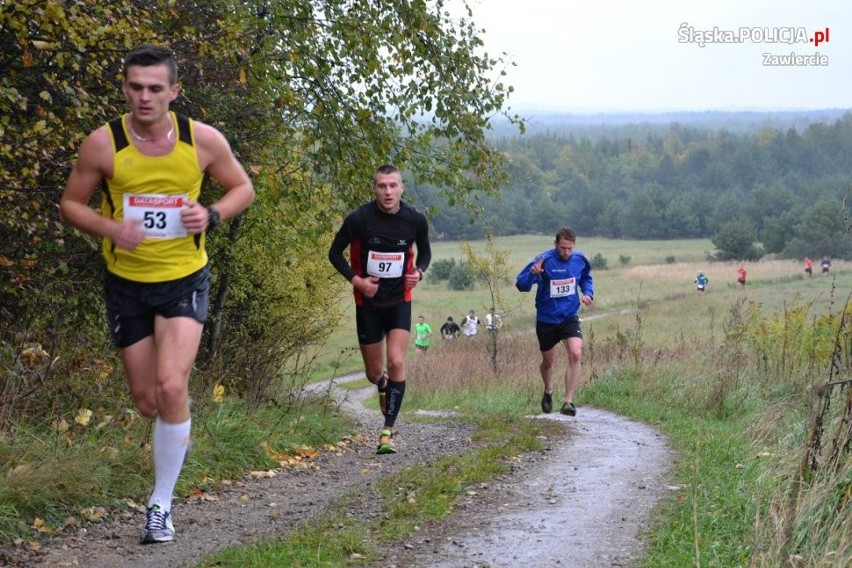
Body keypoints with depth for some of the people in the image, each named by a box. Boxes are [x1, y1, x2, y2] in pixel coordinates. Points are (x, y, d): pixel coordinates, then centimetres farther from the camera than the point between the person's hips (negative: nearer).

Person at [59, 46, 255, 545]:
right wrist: (110, 228, -22)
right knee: (148, 401, 7)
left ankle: (162, 504, -4)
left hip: (185, 279, -1)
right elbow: (71, 203, -1)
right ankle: (180, 421, 47)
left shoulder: (203, 140, -12)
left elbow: (243, 188, 4)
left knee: (171, 386, -19)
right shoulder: (103, 144, -13)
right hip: (127, 283, 1)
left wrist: (211, 214, -17)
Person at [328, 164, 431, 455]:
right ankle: (384, 387, 49)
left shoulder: (415, 220, -8)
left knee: (396, 362, -18)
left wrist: (418, 272, -10)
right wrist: (355, 279, -15)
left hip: (399, 301, 0)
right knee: (374, 372, 10)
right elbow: (335, 252, -2)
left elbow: (425, 252, 11)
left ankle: (388, 431, -11)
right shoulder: (359, 219, -15)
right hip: (368, 302, 0)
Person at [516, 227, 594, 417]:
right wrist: (532, 274, -40)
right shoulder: (544, 261, -18)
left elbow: (586, 278, 17)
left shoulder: (580, 260, -6)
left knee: (576, 354, -22)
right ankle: (548, 391, 46)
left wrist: (588, 293, -2)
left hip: (570, 317, 1)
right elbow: (521, 285, -20)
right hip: (546, 319, -1)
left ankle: (568, 402, -19)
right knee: (548, 361, 14)